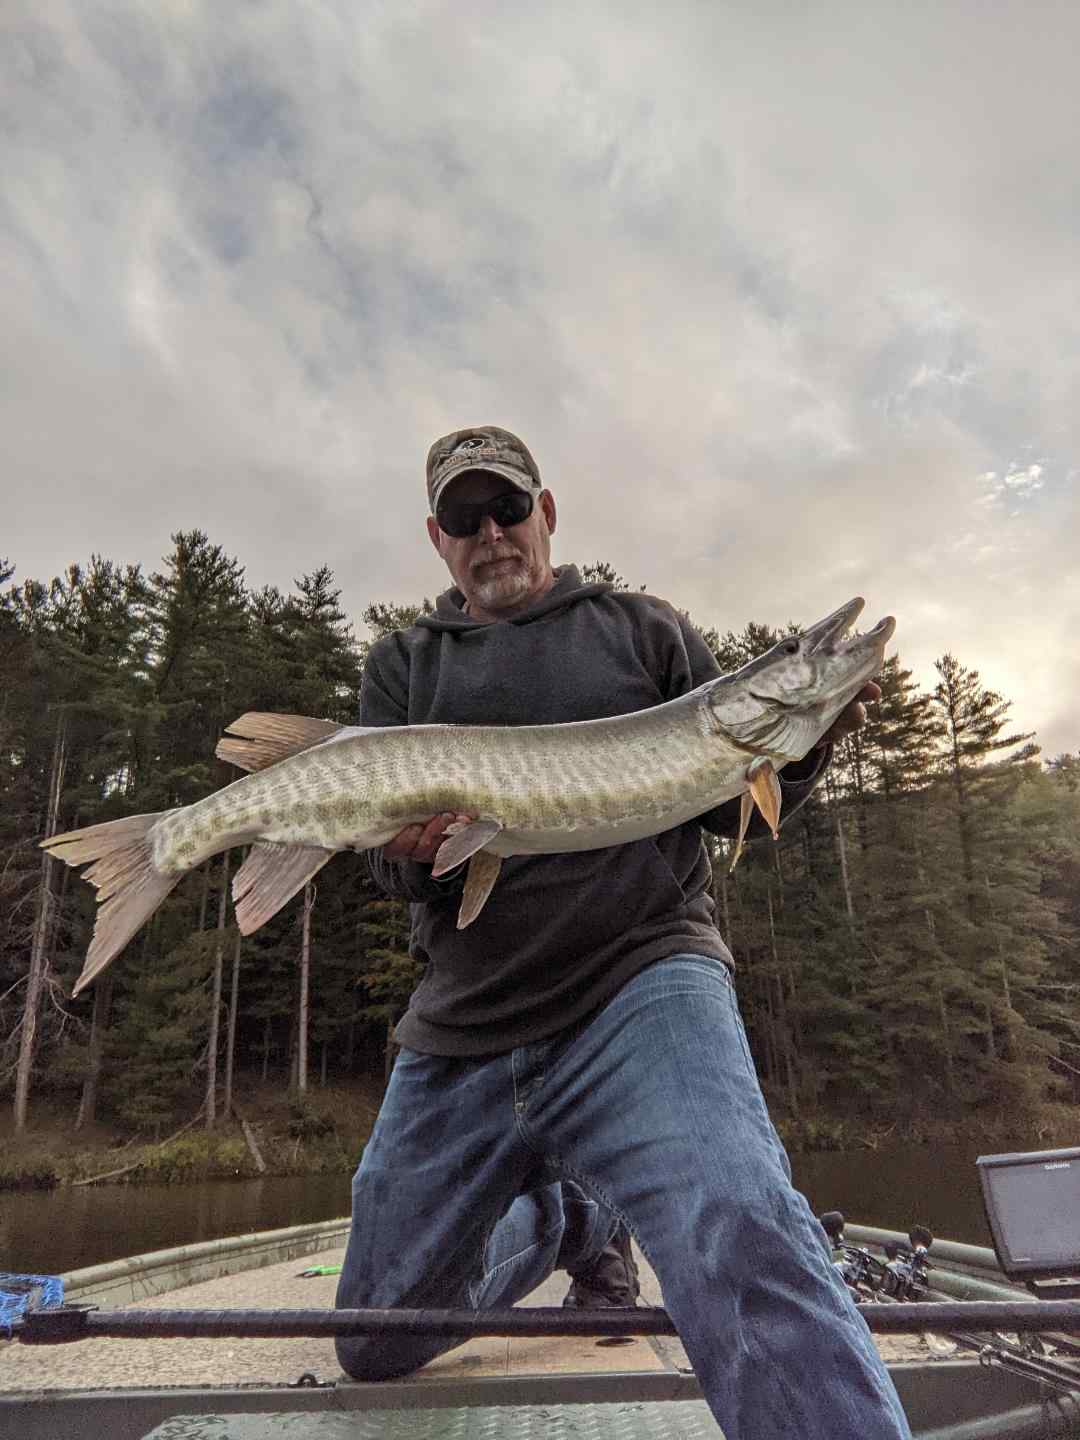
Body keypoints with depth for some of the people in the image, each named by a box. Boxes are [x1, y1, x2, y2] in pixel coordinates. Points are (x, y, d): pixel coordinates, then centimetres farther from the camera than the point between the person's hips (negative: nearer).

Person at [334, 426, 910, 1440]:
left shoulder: (645, 630, 12)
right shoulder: (403, 666, 14)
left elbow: (730, 799, 11)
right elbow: (388, 858, 4)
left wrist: (799, 747, -10)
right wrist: (410, 848, -20)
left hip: (643, 982, -3)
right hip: (464, 1026, 4)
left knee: (744, 1246, -34)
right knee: (378, 1348, 19)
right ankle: (566, 1215, 40)